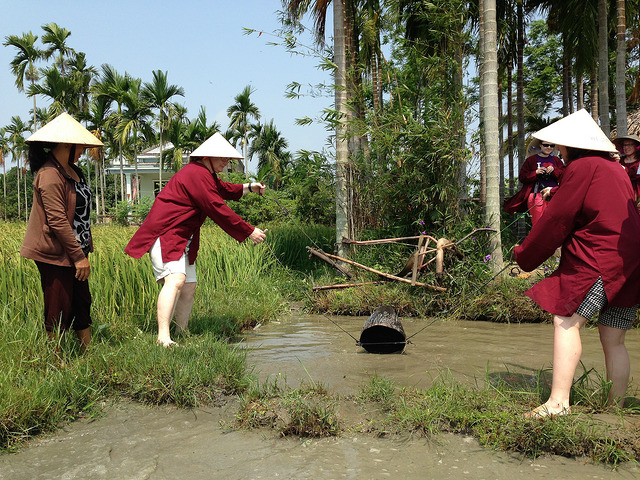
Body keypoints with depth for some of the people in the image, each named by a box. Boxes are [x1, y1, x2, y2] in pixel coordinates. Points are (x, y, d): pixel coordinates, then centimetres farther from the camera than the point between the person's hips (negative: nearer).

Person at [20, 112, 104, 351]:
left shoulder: (72, 170, 11)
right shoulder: (50, 175, -18)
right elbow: (57, 221, -22)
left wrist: (84, 250, 17)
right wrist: (79, 256, -20)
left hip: (74, 250, 9)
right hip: (56, 254, -9)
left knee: (81, 301, 14)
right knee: (59, 309, 1)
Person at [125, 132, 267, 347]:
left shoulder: (206, 174, 16)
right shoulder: (197, 174, -18)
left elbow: (223, 190, 36)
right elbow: (218, 210, -21)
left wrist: (248, 188, 20)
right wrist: (249, 232, -15)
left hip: (183, 238, 11)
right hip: (164, 234, -11)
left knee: (189, 287, 12)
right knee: (175, 279, -28)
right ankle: (163, 337, -35)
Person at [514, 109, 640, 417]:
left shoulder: (582, 167, -5)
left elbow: (556, 221, -5)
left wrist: (525, 255, 5)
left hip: (599, 259, -9)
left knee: (567, 322, -13)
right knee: (613, 341, 10)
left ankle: (559, 401, -20)